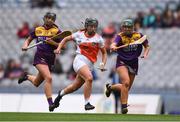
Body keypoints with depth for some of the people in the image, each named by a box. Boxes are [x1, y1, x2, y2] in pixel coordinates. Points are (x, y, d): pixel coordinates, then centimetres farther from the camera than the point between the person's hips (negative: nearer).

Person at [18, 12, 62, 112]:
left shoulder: (56, 31, 1)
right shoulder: (37, 30, 5)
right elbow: (28, 40, 18)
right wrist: (25, 46, -2)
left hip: (50, 59, 2)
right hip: (40, 57, -2)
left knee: (36, 84, 15)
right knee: (48, 78, -27)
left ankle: (27, 76, 50)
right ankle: (50, 102, -25)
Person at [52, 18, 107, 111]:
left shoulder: (98, 38, 7)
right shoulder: (79, 34, 5)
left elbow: (104, 53, 14)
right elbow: (66, 39, 20)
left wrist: (103, 64, -1)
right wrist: (59, 48, 7)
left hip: (89, 65, 4)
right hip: (80, 60, -4)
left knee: (76, 86, 11)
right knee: (89, 78, -29)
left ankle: (61, 93, 41)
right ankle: (87, 103, -25)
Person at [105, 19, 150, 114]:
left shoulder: (138, 36, -4)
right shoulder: (120, 36, -12)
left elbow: (147, 46, 11)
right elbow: (113, 44, -32)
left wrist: (145, 54, -9)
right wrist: (113, 47, -56)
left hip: (133, 63, 4)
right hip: (122, 62, -4)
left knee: (126, 88, 9)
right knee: (126, 82, -27)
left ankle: (110, 87, 40)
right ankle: (124, 106, -19)